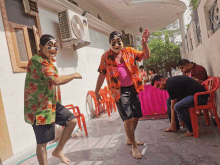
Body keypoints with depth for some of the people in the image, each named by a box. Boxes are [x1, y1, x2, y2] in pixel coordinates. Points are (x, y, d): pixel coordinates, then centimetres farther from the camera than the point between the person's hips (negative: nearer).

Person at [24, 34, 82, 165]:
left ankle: (58, 151, 24)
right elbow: (57, 80, -27)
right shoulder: (37, 60, -19)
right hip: (40, 107, -9)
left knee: (73, 121, 10)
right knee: (42, 143, 1)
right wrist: (74, 75, -14)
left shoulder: (48, 61, 13)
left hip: (52, 103, 9)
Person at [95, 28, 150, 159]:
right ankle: (134, 147, 10)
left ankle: (130, 139, 37)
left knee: (136, 116, 13)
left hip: (132, 88, 4)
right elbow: (102, 74, 2)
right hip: (119, 90, -4)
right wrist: (96, 91, 5)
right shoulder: (106, 56, -1)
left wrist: (144, 43, -20)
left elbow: (146, 56, -2)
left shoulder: (129, 52, 5)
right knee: (128, 119, -10)